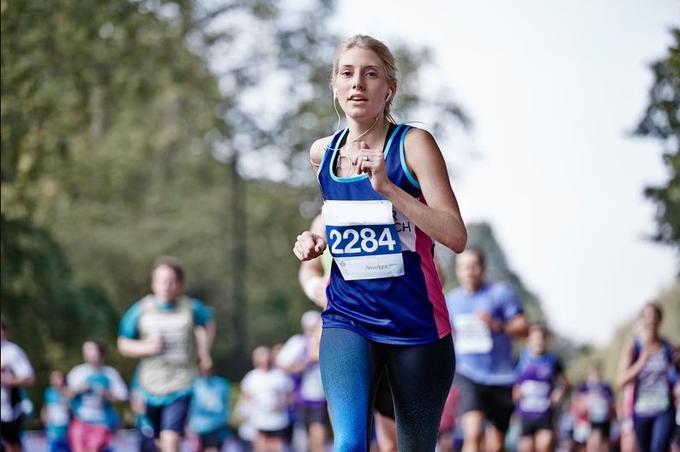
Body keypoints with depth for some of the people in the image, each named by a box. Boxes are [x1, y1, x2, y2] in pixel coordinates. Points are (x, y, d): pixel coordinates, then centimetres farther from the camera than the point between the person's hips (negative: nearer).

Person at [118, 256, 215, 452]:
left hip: (181, 386, -2)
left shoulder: (192, 309, -2)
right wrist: (147, 347, -14)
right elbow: (123, 345, 4)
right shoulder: (140, 310, -2)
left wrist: (204, 352, 9)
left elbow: (208, 324, 21)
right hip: (152, 386, 2)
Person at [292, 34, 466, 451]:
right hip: (348, 318, 2)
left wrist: (386, 186, -25)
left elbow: (456, 236, -18)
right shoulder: (323, 152, 6)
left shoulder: (413, 144, -8)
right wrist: (316, 241, 6)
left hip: (415, 322, -2)